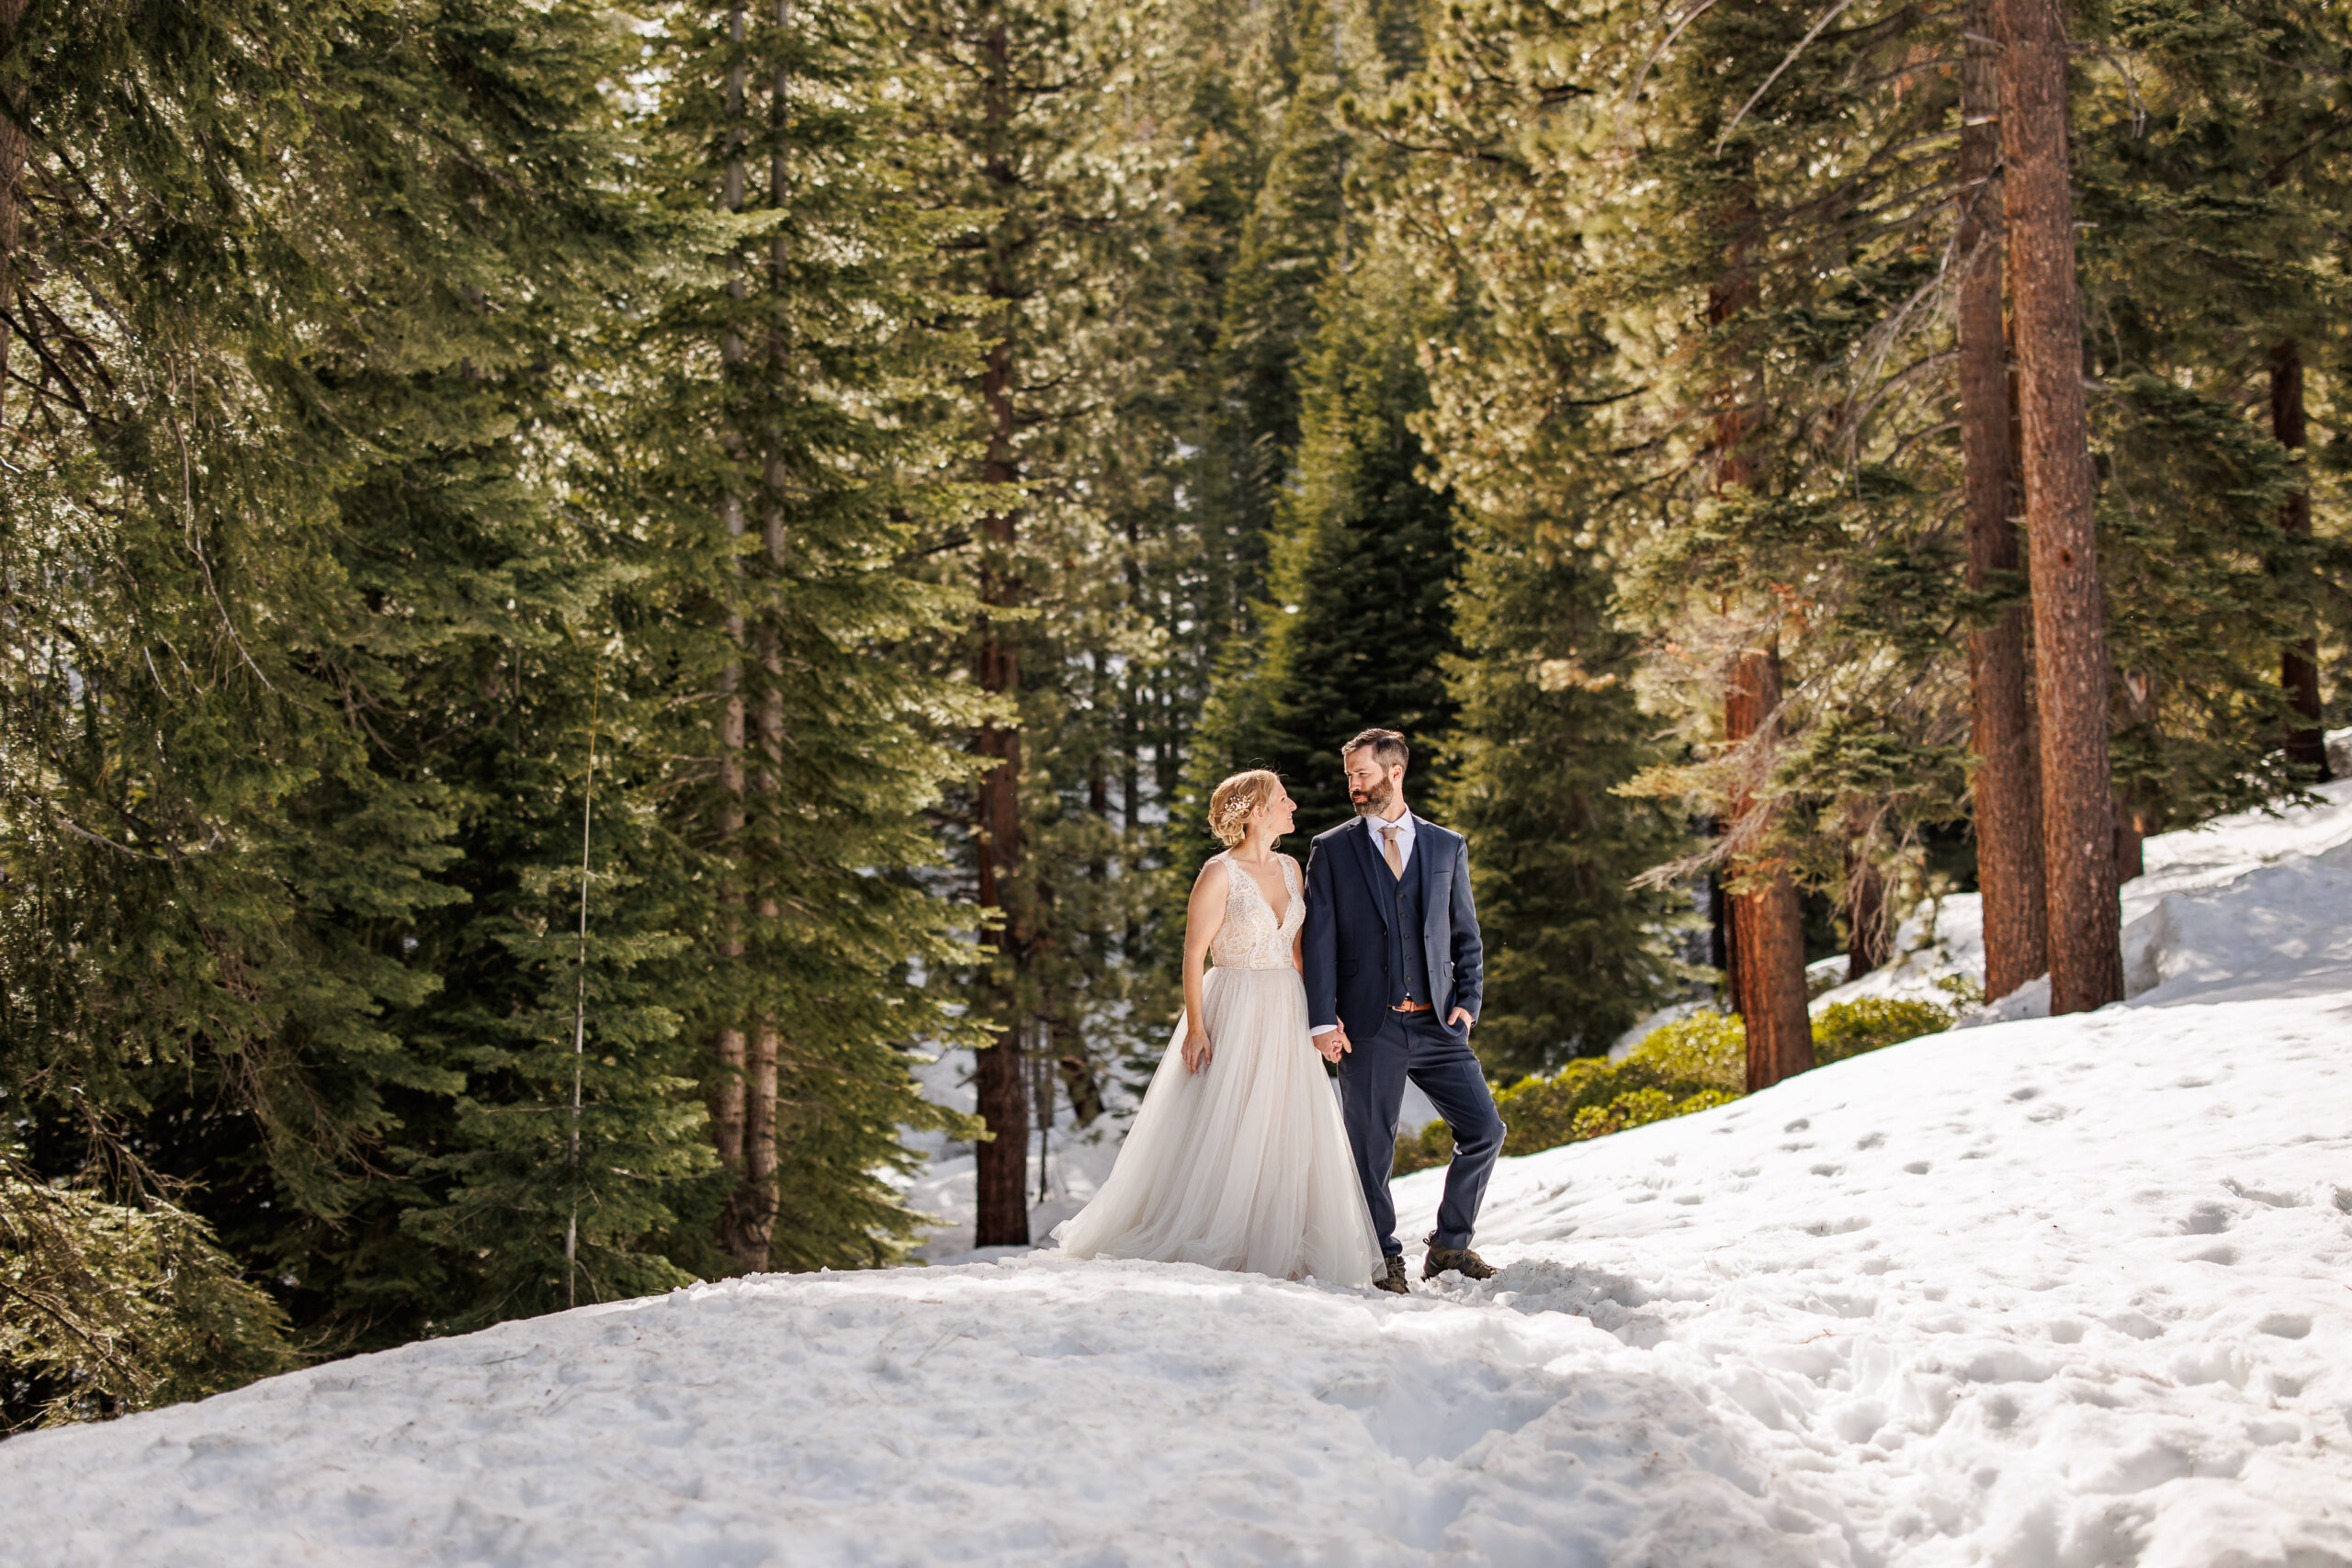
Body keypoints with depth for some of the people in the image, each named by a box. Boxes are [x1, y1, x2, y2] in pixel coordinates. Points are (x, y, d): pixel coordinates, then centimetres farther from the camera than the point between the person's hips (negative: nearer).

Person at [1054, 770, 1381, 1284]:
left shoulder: (1289, 868, 10)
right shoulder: (1220, 873, -10)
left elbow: (1301, 946, 14)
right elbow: (1194, 952, -10)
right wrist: (1195, 1026, -16)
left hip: (1286, 1013, 7)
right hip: (1234, 1010, -7)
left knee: (1289, 1136, 5)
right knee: (1219, 1131, -4)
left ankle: (1278, 1252, 12)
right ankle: (1206, 1249, 7)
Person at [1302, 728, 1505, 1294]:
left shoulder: (1447, 847, 10)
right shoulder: (1331, 849, 5)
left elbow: (1467, 936, 13)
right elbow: (1319, 940, 0)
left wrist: (1467, 1001, -1)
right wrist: (1324, 1021, -8)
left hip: (1436, 1024, 2)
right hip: (1368, 1026, -2)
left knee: (1485, 1128, -2)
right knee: (1370, 1149, 1)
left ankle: (1449, 1244, 15)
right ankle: (1385, 1259, 17)